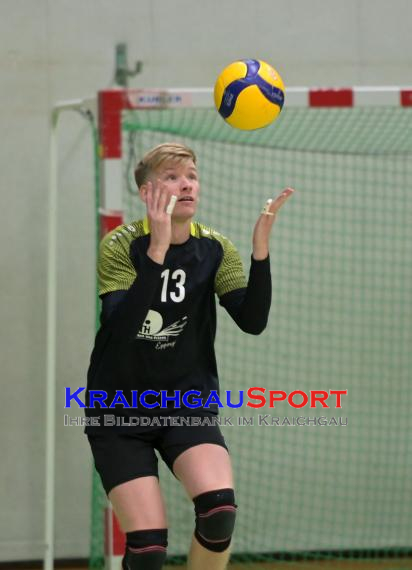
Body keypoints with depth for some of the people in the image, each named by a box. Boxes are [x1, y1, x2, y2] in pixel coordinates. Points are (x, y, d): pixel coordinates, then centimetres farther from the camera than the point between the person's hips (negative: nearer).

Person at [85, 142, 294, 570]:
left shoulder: (215, 250, -2)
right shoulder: (120, 245, -12)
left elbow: (252, 321, -15)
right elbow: (120, 326, -28)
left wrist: (261, 249, -28)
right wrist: (157, 249, -37)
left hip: (188, 405, 3)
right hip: (119, 412, -2)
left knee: (220, 509, -24)